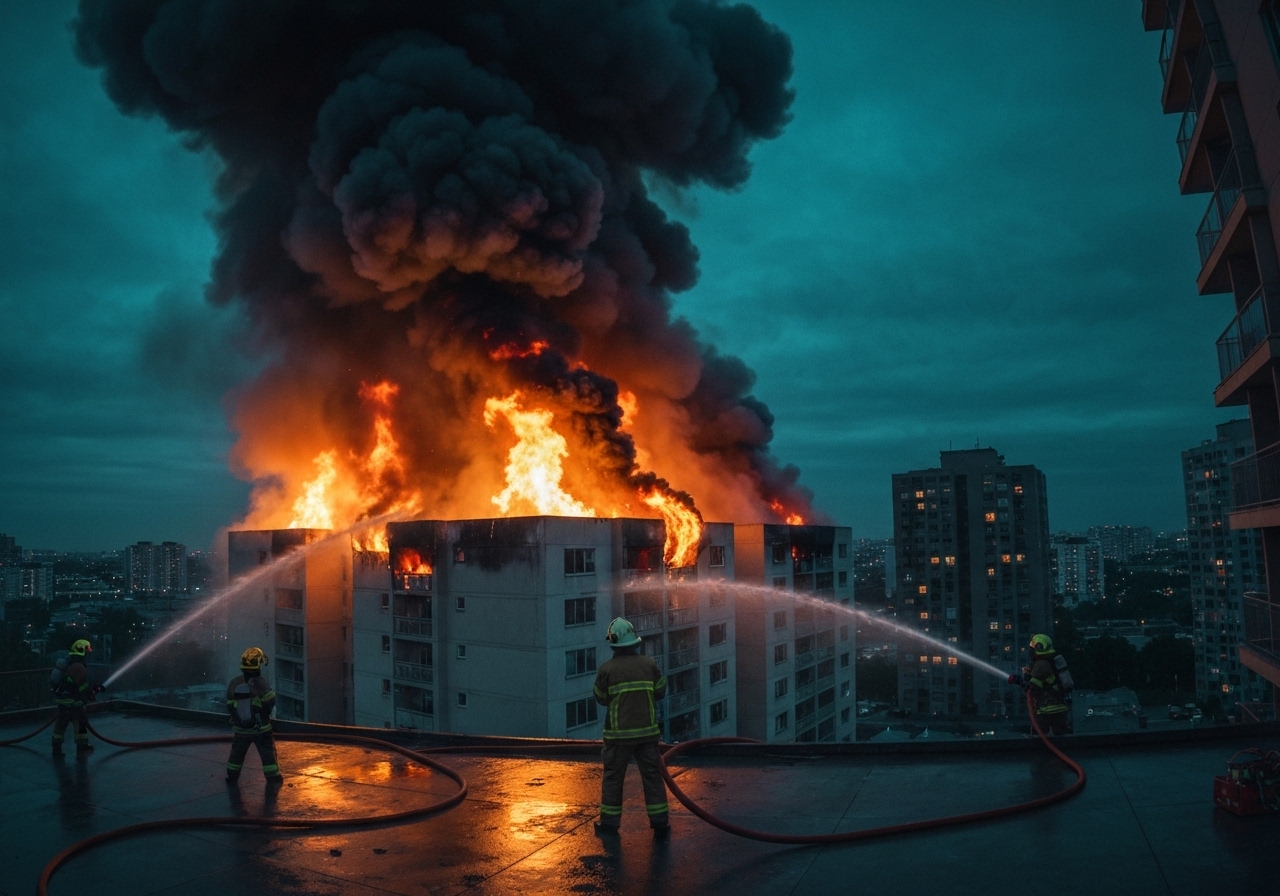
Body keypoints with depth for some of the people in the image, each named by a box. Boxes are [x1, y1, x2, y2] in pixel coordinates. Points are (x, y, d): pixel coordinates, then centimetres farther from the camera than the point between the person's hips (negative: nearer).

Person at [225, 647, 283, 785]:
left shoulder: (234, 683, -5)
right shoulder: (261, 683, -17)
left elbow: (230, 707, 4)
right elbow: (270, 703, -13)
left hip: (240, 728, 3)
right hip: (261, 728, -3)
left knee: (237, 753, 20)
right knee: (268, 753, 8)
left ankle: (232, 777, 28)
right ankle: (273, 778, 10)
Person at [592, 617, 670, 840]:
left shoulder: (607, 669, -11)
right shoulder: (648, 664, -5)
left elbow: (601, 698, 1)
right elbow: (660, 691, 5)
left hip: (618, 733, -2)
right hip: (647, 731, 2)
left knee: (613, 777, 11)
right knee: (652, 776, 8)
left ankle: (609, 824, 18)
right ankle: (660, 825, 10)